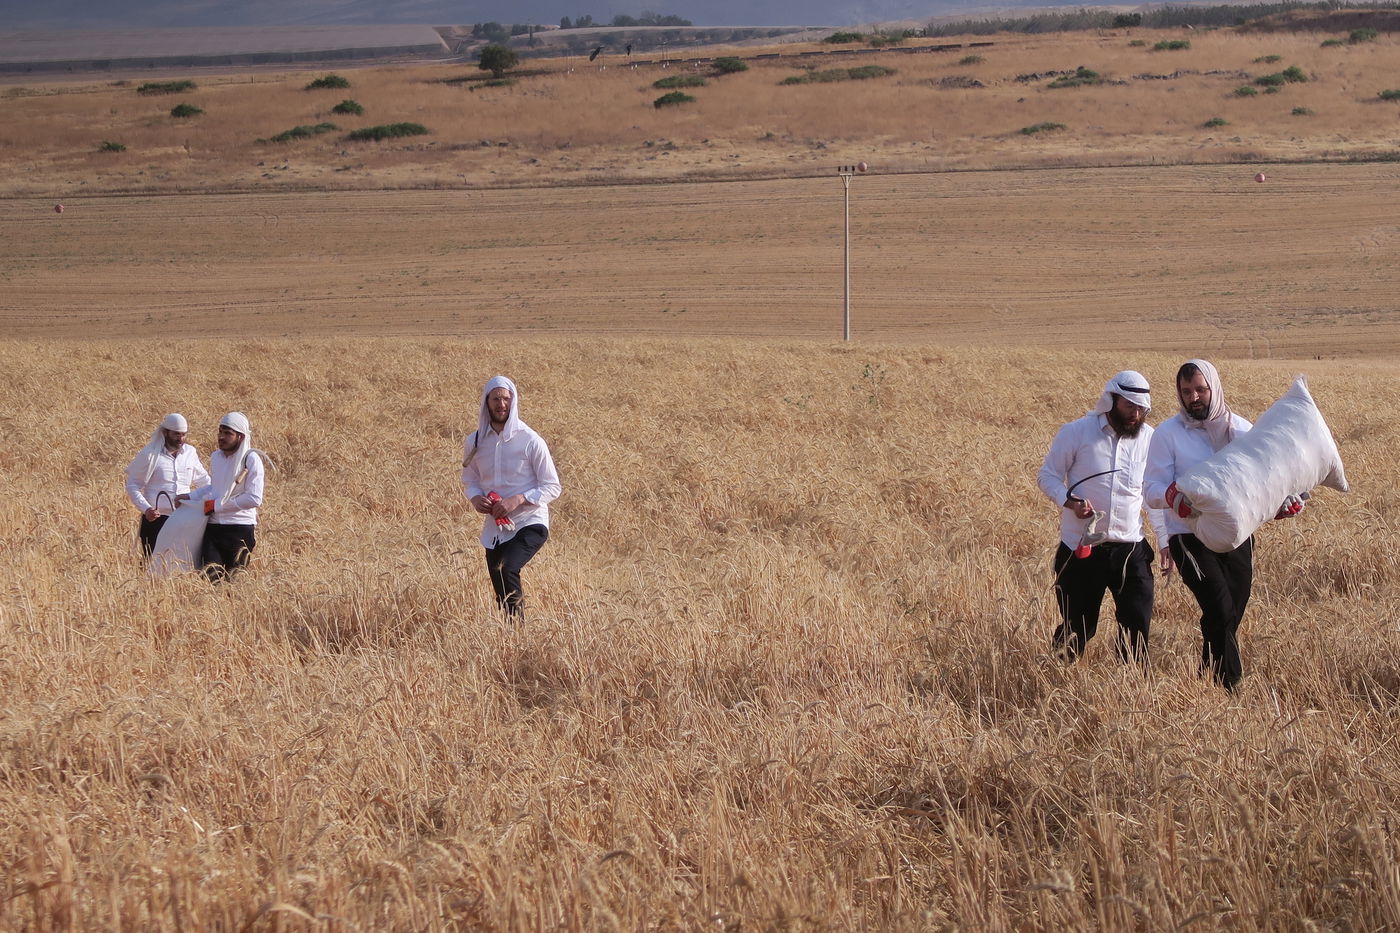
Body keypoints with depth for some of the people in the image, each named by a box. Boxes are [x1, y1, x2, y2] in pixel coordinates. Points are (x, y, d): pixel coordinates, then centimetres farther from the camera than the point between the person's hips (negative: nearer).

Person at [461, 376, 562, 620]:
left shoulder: (531, 441, -9)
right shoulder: (474, 442, 4)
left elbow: (552, 487, -6)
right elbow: (469, 480, 18)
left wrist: (518, 500, -22)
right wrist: (476, 498, -7)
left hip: (529, 524, -5)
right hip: (494, 528, 5)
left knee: (507, 570, -29)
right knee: (501, 595, 8)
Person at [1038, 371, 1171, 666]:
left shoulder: (1149, 439, 3)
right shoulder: (1076, 432, -6)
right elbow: (1048, 475, 0)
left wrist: (1165, 541, 4)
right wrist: (1070, 501, -19)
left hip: (1130, 550, 2)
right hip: (1081, 550, -2)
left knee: (1137, 625, -2)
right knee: (1078, 628, 6)